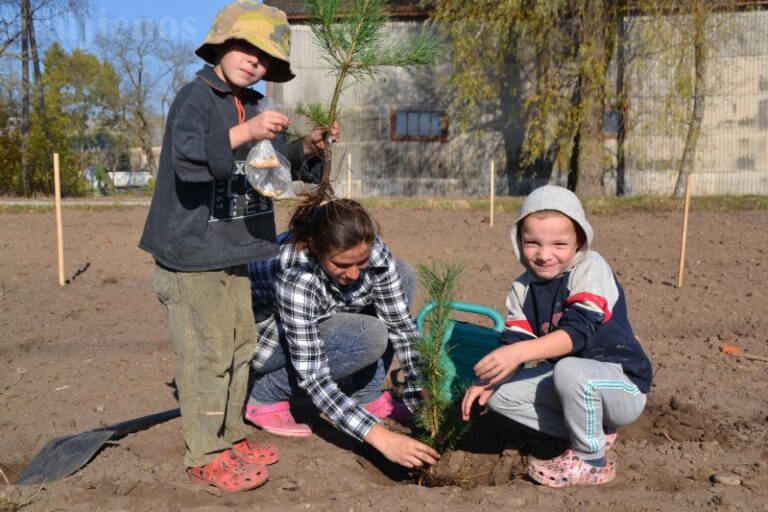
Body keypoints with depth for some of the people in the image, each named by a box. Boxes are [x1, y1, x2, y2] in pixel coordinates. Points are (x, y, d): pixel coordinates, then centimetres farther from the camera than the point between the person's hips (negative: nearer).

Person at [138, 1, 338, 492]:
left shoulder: (253, 105, 12)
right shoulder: (196, 97, -12)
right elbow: (188, 158, -29)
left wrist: (307, 149, -1)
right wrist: (244, 133, -39)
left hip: (233, 251, 9)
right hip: (191, 252, -8)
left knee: (240, 346, 15)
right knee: (207, 355, -3)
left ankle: (231, 438, 29)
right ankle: (204, 456, 11)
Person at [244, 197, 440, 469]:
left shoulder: (371, 250, -23)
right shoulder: (293, 277, -38)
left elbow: (400, 324, -16)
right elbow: (313, 378, -38)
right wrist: (381, 437, -43)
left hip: (315, 323, 6)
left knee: (402, 277, -12)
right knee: (369, 337, -31)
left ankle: (367, 396, -5)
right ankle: (266, 396, -11)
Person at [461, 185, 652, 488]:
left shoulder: (591, 270, -19)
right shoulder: (522, 289, 1)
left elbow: (578, 330, -33)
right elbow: (513, 342, -5)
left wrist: (520, 352, -45)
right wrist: (487, 380, -24)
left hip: (623, 386, -6)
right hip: (566, 382, 7)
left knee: (569, 371, -36)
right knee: (501, 393, -9)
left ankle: (591, 459, -11)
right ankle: (593, 431, 2)